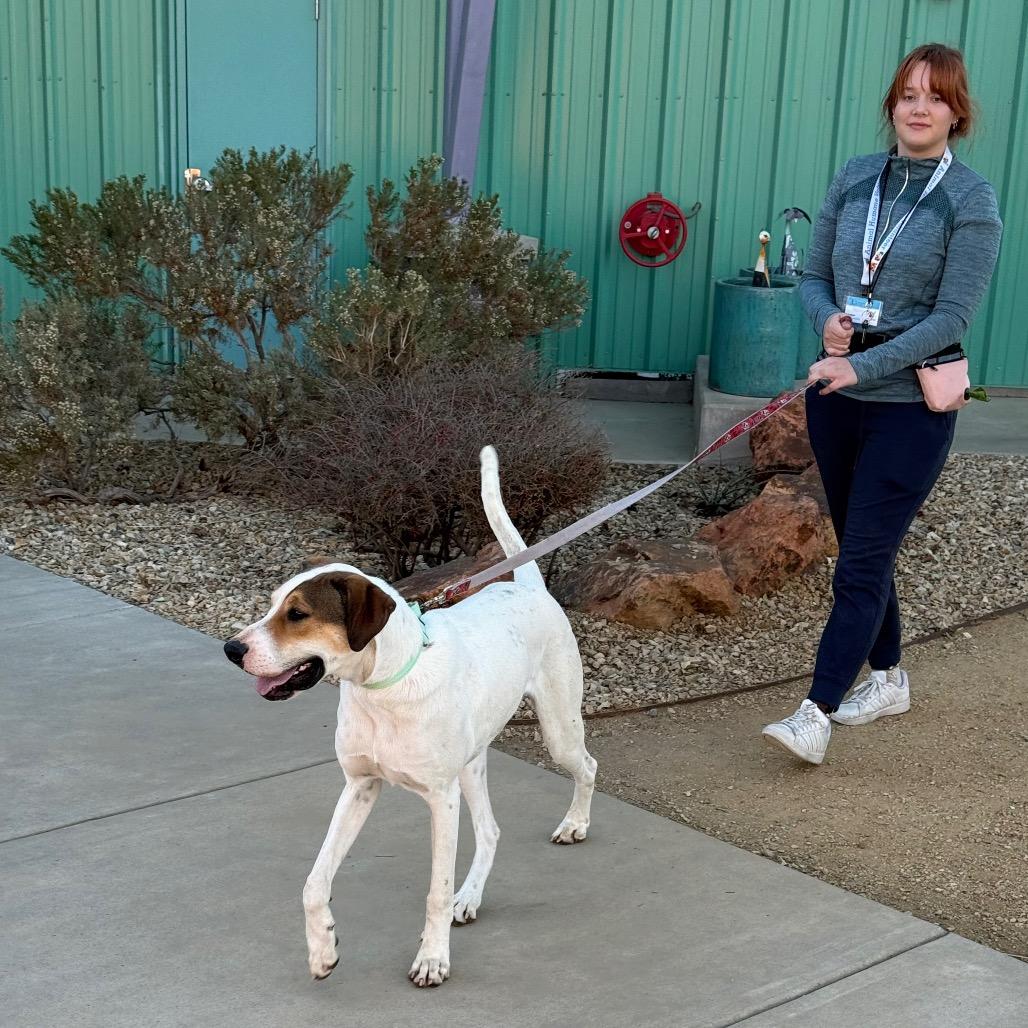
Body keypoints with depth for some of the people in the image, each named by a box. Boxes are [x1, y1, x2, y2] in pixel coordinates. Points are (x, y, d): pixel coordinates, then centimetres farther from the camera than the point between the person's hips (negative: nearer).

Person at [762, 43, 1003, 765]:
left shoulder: (971, 200, -8)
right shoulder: (854, 179, 7)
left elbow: (952, 317, -13)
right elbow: (814, 276, 12)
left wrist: (864, 365, -21)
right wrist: (829, 319, -11)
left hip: (910, 406, -5)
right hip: (836, 396, 6)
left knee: (863, 561, -8)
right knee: (863, 548, 17)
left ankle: (817, 714, -7)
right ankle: (888, 678, 34)